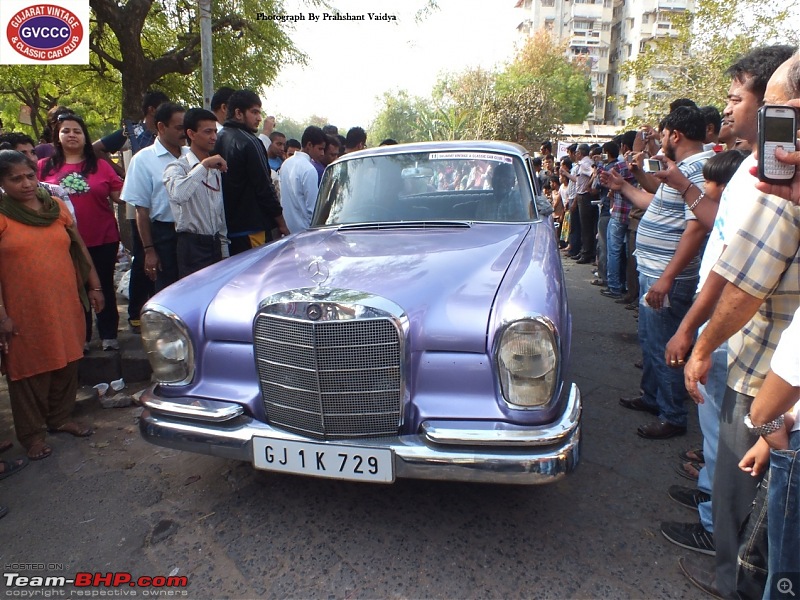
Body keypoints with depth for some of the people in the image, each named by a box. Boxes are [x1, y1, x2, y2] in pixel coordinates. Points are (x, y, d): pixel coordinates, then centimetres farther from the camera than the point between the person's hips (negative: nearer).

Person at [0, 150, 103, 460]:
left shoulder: (56, 206, 6)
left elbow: (80, 248, 12)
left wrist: (94, 286, 11)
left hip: (65, 305, 4)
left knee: (66, 364, 14)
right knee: (29, 370, 8)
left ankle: (60, 417, 34)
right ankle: (32, 432, 24)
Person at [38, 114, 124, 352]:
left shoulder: (100, 165, 2)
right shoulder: (44, 167, 4)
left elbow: (120, 196, -2)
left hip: (102, 239, -1)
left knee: (104, 287, 10)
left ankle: (109, 335, 22)